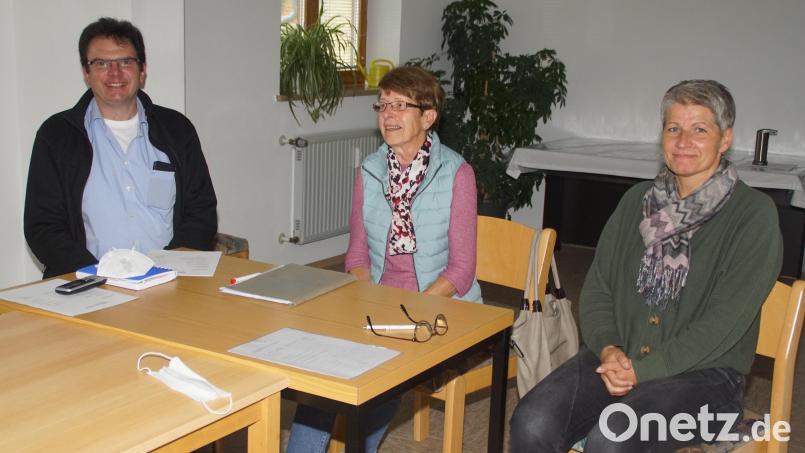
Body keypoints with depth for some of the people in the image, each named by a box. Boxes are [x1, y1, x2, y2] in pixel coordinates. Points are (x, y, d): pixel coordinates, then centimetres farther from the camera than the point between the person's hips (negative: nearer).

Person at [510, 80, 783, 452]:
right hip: (618, 358, 5)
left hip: (702, 371, -4)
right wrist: (608, 348, -8)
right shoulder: (638, 200, 12)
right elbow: (596, 287, 10)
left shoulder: (753, 215, -5)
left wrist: (643, 370, -16)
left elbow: (725, 321, -13)